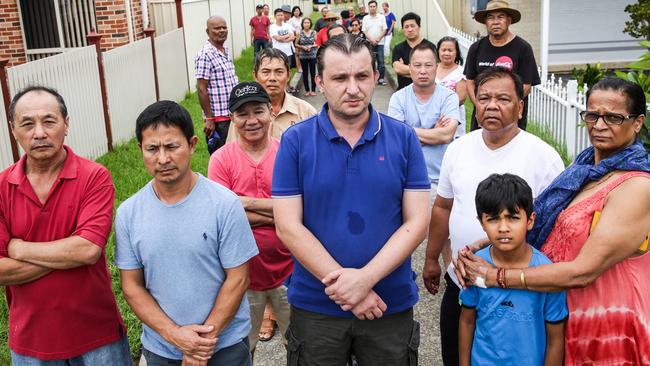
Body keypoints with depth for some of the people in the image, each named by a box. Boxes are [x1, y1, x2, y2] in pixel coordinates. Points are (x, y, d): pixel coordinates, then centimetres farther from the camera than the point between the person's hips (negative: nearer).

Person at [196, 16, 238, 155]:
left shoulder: (226, 51, 10)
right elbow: (201, 89, -17)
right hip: (218, 119, -8)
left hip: (232, 115, 8)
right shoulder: (205, 55, -15)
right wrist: (209, 118, -18)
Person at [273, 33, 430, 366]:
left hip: (392, 304, 1)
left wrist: (365, 278, -18)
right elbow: (288, 227, -9)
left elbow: (416, 221, -6)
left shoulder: (403, 138, -3)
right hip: (315, 306, 0)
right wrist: (343, 285, -15)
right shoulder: (295, 141, -5)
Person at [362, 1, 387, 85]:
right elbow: (364, 31, 0)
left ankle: (381, 78, 1)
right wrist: (372, 40, -13)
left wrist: (378, 39, -12)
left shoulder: (381, 17, 3)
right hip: (369, 43, 0)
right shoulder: (365, 18, 4)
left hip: (380, 43, 0)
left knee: (381, 61, -4)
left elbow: (384, 30, 1)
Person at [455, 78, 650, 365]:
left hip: (605, 330, -7)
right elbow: (536, 223, 1)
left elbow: (583, 271, -25)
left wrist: (495, 276, -23)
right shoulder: (585, 166, 4)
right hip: (556, 315, 7)